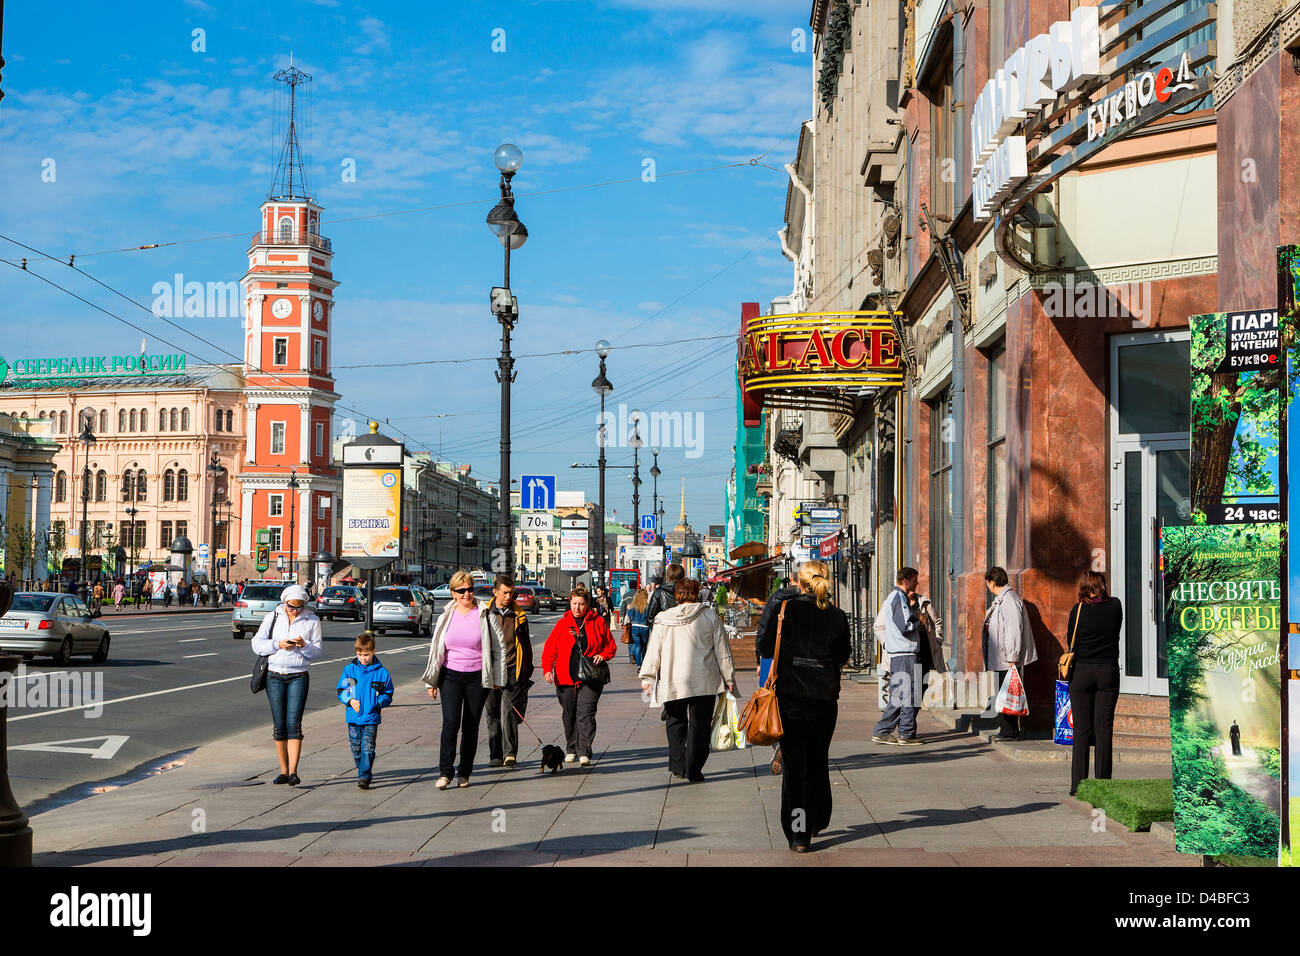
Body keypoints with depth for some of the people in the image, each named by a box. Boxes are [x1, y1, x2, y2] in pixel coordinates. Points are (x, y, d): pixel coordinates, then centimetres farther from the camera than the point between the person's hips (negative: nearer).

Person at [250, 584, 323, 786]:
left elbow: (318, 652, 3)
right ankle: (284, 771, 13)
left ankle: (293, 772, -16)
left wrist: (304, 645, -17)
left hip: (298, 676, -2)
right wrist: (278, 644, -13)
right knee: (279, 725, 4)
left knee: (294, 723, -13)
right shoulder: (272, 618, 7)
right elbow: (257, 644, 3)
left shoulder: (312, 621, 5)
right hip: (274, 676, 2)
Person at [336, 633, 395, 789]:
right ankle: (362, 771, 29)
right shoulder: (350, 669, 3)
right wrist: (350, 700, -11)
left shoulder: (381, 672, 0)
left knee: (368, 748, -9)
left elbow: (388, 695, 7)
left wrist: (378, 702, -12)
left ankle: (364, 777, -10)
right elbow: (341, 690, 7)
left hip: (371, 718, -2)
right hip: (353, 717, 2)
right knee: (356, 747, 11)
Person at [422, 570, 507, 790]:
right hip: (450, 675, 1)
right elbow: (436, 649, 14)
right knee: (450, 721, -14)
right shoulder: (446, 616, 7)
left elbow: (499, 647, 3)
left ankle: (465, 773, 14)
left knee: (471, 726, 3)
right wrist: (432, 681, 12)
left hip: (477, 677, -1)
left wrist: (497, 679, 0)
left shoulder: (485, 615, -1)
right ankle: (445, 772, -8)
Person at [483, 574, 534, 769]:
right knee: (493, 714, 6)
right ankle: (496, 755, 14)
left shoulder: (519, 615, 8)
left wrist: (528, 670, 14)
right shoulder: (485, 613, 5)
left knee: (509, 712, -12)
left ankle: (510, 753, -12)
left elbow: (526, 644, 16)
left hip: (513, 670, -1)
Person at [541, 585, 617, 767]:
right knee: (569, 715, 11)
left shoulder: (598, 623, 5)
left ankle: (584, 753, -12)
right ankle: (571, 749, 27)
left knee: (586, 714, -11)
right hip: (566, 678, 2)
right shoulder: (562, 624, 6)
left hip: (590, 678, -2)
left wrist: (603, 655, -8)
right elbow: (550, 648, 4)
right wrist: (547, 669, -9)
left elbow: (611, 646, 12)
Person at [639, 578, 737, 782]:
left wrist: (647, 676, 10)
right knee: (699, 724, 3)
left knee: (675, 722, 16)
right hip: (704, 681, -1)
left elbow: (653, 650, 4)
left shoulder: (663, 620, 3)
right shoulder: (710, 616, 1)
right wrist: (729, 678, 8)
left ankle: (678, 766, 14)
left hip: (672, 682, 1)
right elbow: (722, 651, 2)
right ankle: (693, 770, 0)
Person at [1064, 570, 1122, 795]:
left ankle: (1078, 785, 2)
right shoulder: (1115, 606, -1)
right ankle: (1102, 783, 4)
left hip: (1081, 673, -1)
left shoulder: (1078, 610, -5)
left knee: (1082, 729, 3)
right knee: (1104, 728, 4)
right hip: (1109, 673, 1)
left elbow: (1071, 642, 3)